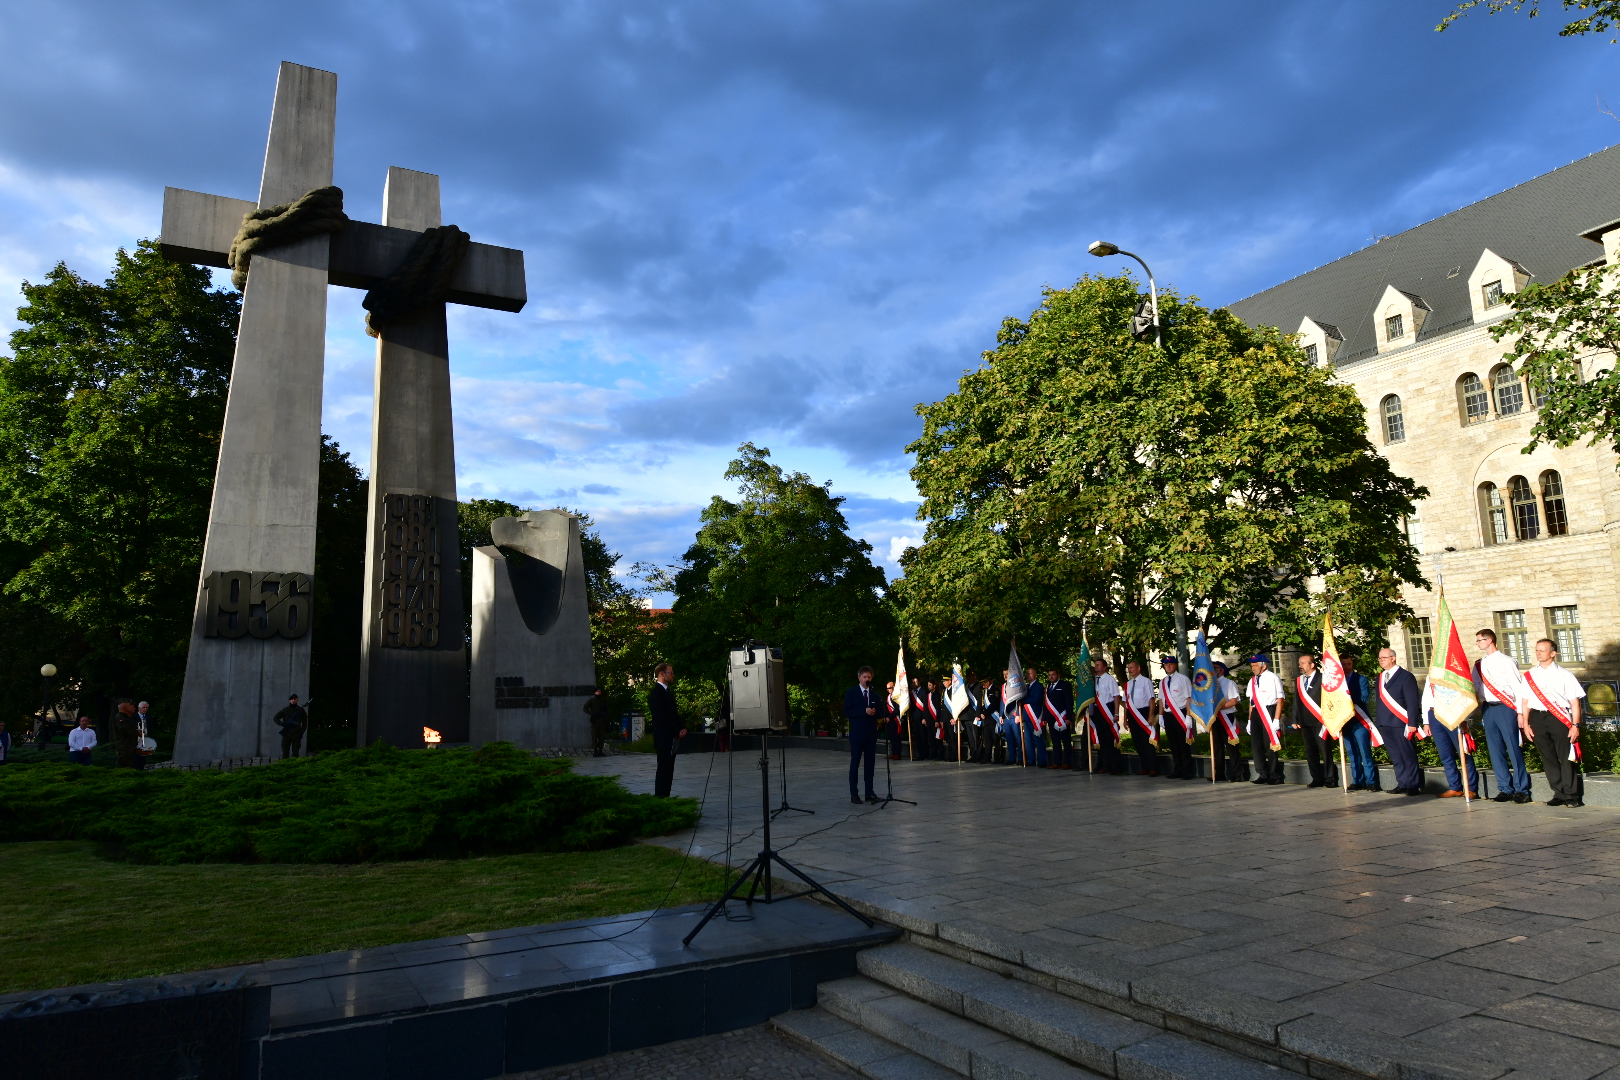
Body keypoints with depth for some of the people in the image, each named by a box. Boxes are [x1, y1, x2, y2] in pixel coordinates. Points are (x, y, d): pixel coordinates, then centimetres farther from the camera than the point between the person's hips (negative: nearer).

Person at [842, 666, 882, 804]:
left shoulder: (874, 694, 12)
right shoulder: (851, 692, -2)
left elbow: (881, 712, 12)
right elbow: (847, 712, -10)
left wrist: (875, 713, -10)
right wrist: (864, 712, -19)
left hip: (871, 733, 4)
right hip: (857, 732, -4)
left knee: (870, 763, 7)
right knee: (855, 763, 0)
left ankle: (869, 793, 13)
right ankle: (854, 794, 4)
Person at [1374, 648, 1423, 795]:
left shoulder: (1406, 676, -5)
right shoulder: (1380, 677, 16)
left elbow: (1413, 701, -10)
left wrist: (1412, 723, -17)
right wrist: (1378, 721, 10)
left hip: (1401, 723, -7)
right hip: (1385, 724, 7)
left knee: (1408, 755, -2)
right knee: (1395, 756, 9)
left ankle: (1413, 785, 4)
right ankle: (1402, 784, 14)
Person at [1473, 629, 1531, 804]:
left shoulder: (1506, 661, -4)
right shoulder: (1479, 664, 12)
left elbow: (1519, 688, -7)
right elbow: (1477, 688, 14)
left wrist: (1520, 712, -10)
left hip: (1505, 707, -6)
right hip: (1488, 709, 6)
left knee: (1514, 749, -4)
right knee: (1495, 750, 7)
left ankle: (1521, 790, 3)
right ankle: (1505, 789, 13)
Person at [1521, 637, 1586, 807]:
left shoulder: (1564, 675, 3)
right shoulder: (1529, 675, 11)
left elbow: (1575, 702, 0)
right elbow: (1525, 701, 11)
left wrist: (1575, 726, -7)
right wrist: (1525, 723, 4)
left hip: (1559, 718, -3)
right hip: (1537, 718, 3)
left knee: (1566, 756, -3)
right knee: (1548, 757, 6)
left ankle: (1571, 795, 5)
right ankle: (1559, 793, 13)